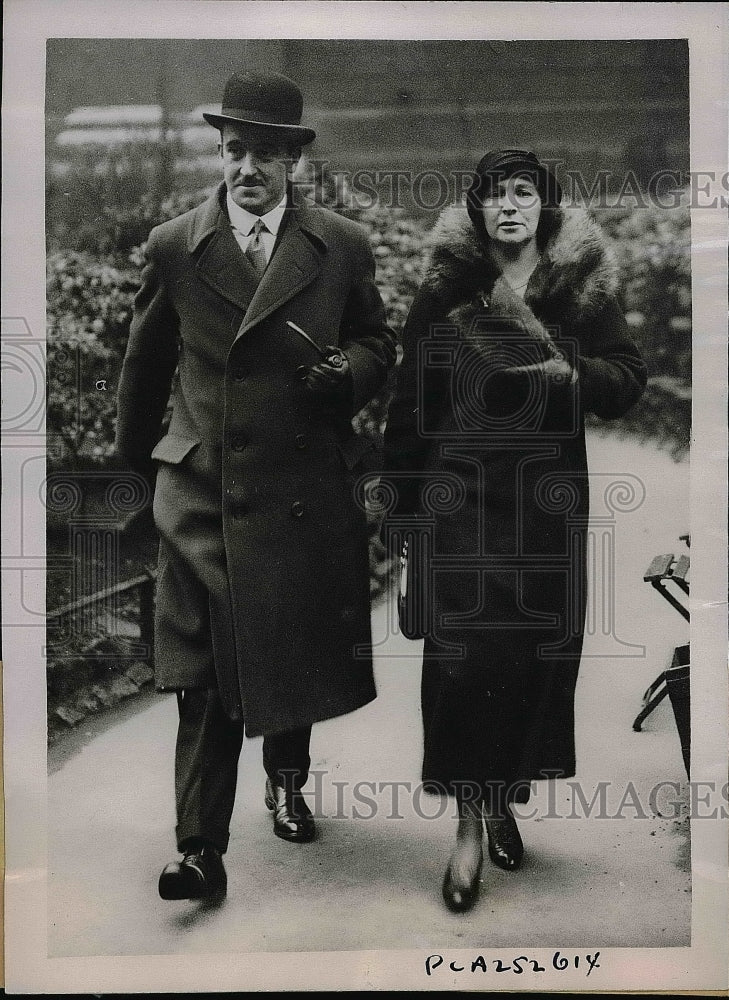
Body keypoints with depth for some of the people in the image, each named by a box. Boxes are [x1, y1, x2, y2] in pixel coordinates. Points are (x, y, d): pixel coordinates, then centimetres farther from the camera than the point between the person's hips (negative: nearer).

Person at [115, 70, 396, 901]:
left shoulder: (343, 247, 3)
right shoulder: (172, 247, 3)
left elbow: (377, 342, 13)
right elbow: (145, 362, 14)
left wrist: (348, 369, -10)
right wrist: (136, 454, 22)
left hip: (305, 490, 1)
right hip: (200, 493, -1)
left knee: (300, 657, 15)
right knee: (203, 680, -3)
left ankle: (286, 779, 43)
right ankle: (201, 849, 7)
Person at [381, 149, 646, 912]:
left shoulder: (584, 286, 5)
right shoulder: (446, 289, 3)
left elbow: (630, 380, 4)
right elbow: (410, 402, 4)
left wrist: (572, 370, -17)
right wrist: (400, 502, 3)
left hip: (550, 500, 2)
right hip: (462, 498, -1)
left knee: (541, 651, 4)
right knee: (463, 653, -7)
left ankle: (505, 797, 23)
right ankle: (470, 822, 4)